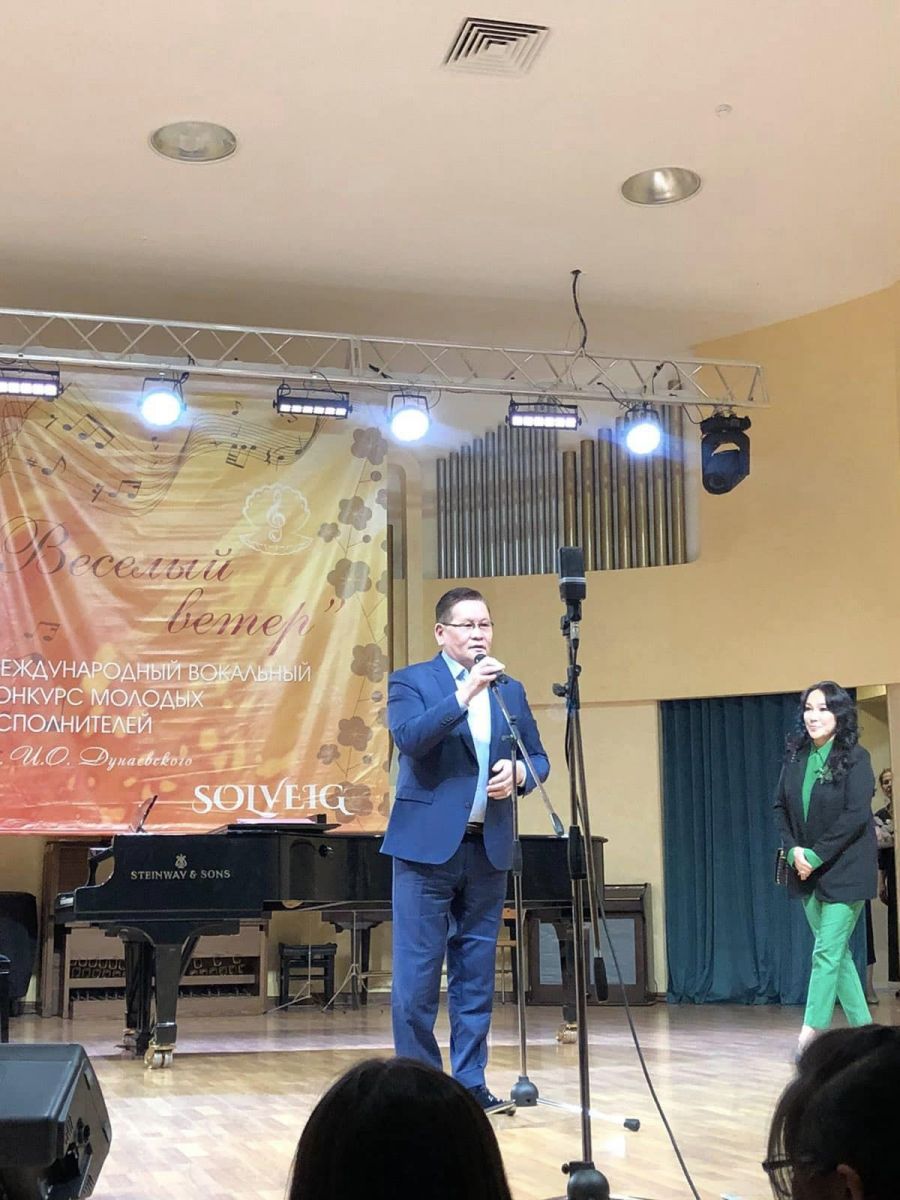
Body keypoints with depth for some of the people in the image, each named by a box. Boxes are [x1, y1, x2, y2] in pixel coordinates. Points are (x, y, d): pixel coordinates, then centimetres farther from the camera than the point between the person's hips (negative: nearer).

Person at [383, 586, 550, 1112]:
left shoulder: (510, 690, 14)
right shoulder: (412, 682, 0)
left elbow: (539, 758, 15)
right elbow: (409, 738, -18)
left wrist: (518, 772, -7)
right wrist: (466, 692, -24)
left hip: (488, 849, 5)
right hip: (429, 846, -4)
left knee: (477, 975, 9)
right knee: (417, 976, -2)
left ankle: (470, 1082, 15)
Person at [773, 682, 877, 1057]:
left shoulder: (855, 758, -11)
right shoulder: (795, 757, 5)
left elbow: (856, 815, -17)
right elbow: (780, 807, 7)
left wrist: (816, 855, -18)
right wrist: (793, 850, -7)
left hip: (844, 869, -6)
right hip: (806, 869, 6)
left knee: (827, 952, -8)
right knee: (837, 952, 12)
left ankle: (811, 1033, -8)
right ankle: (863, 1028, 22)